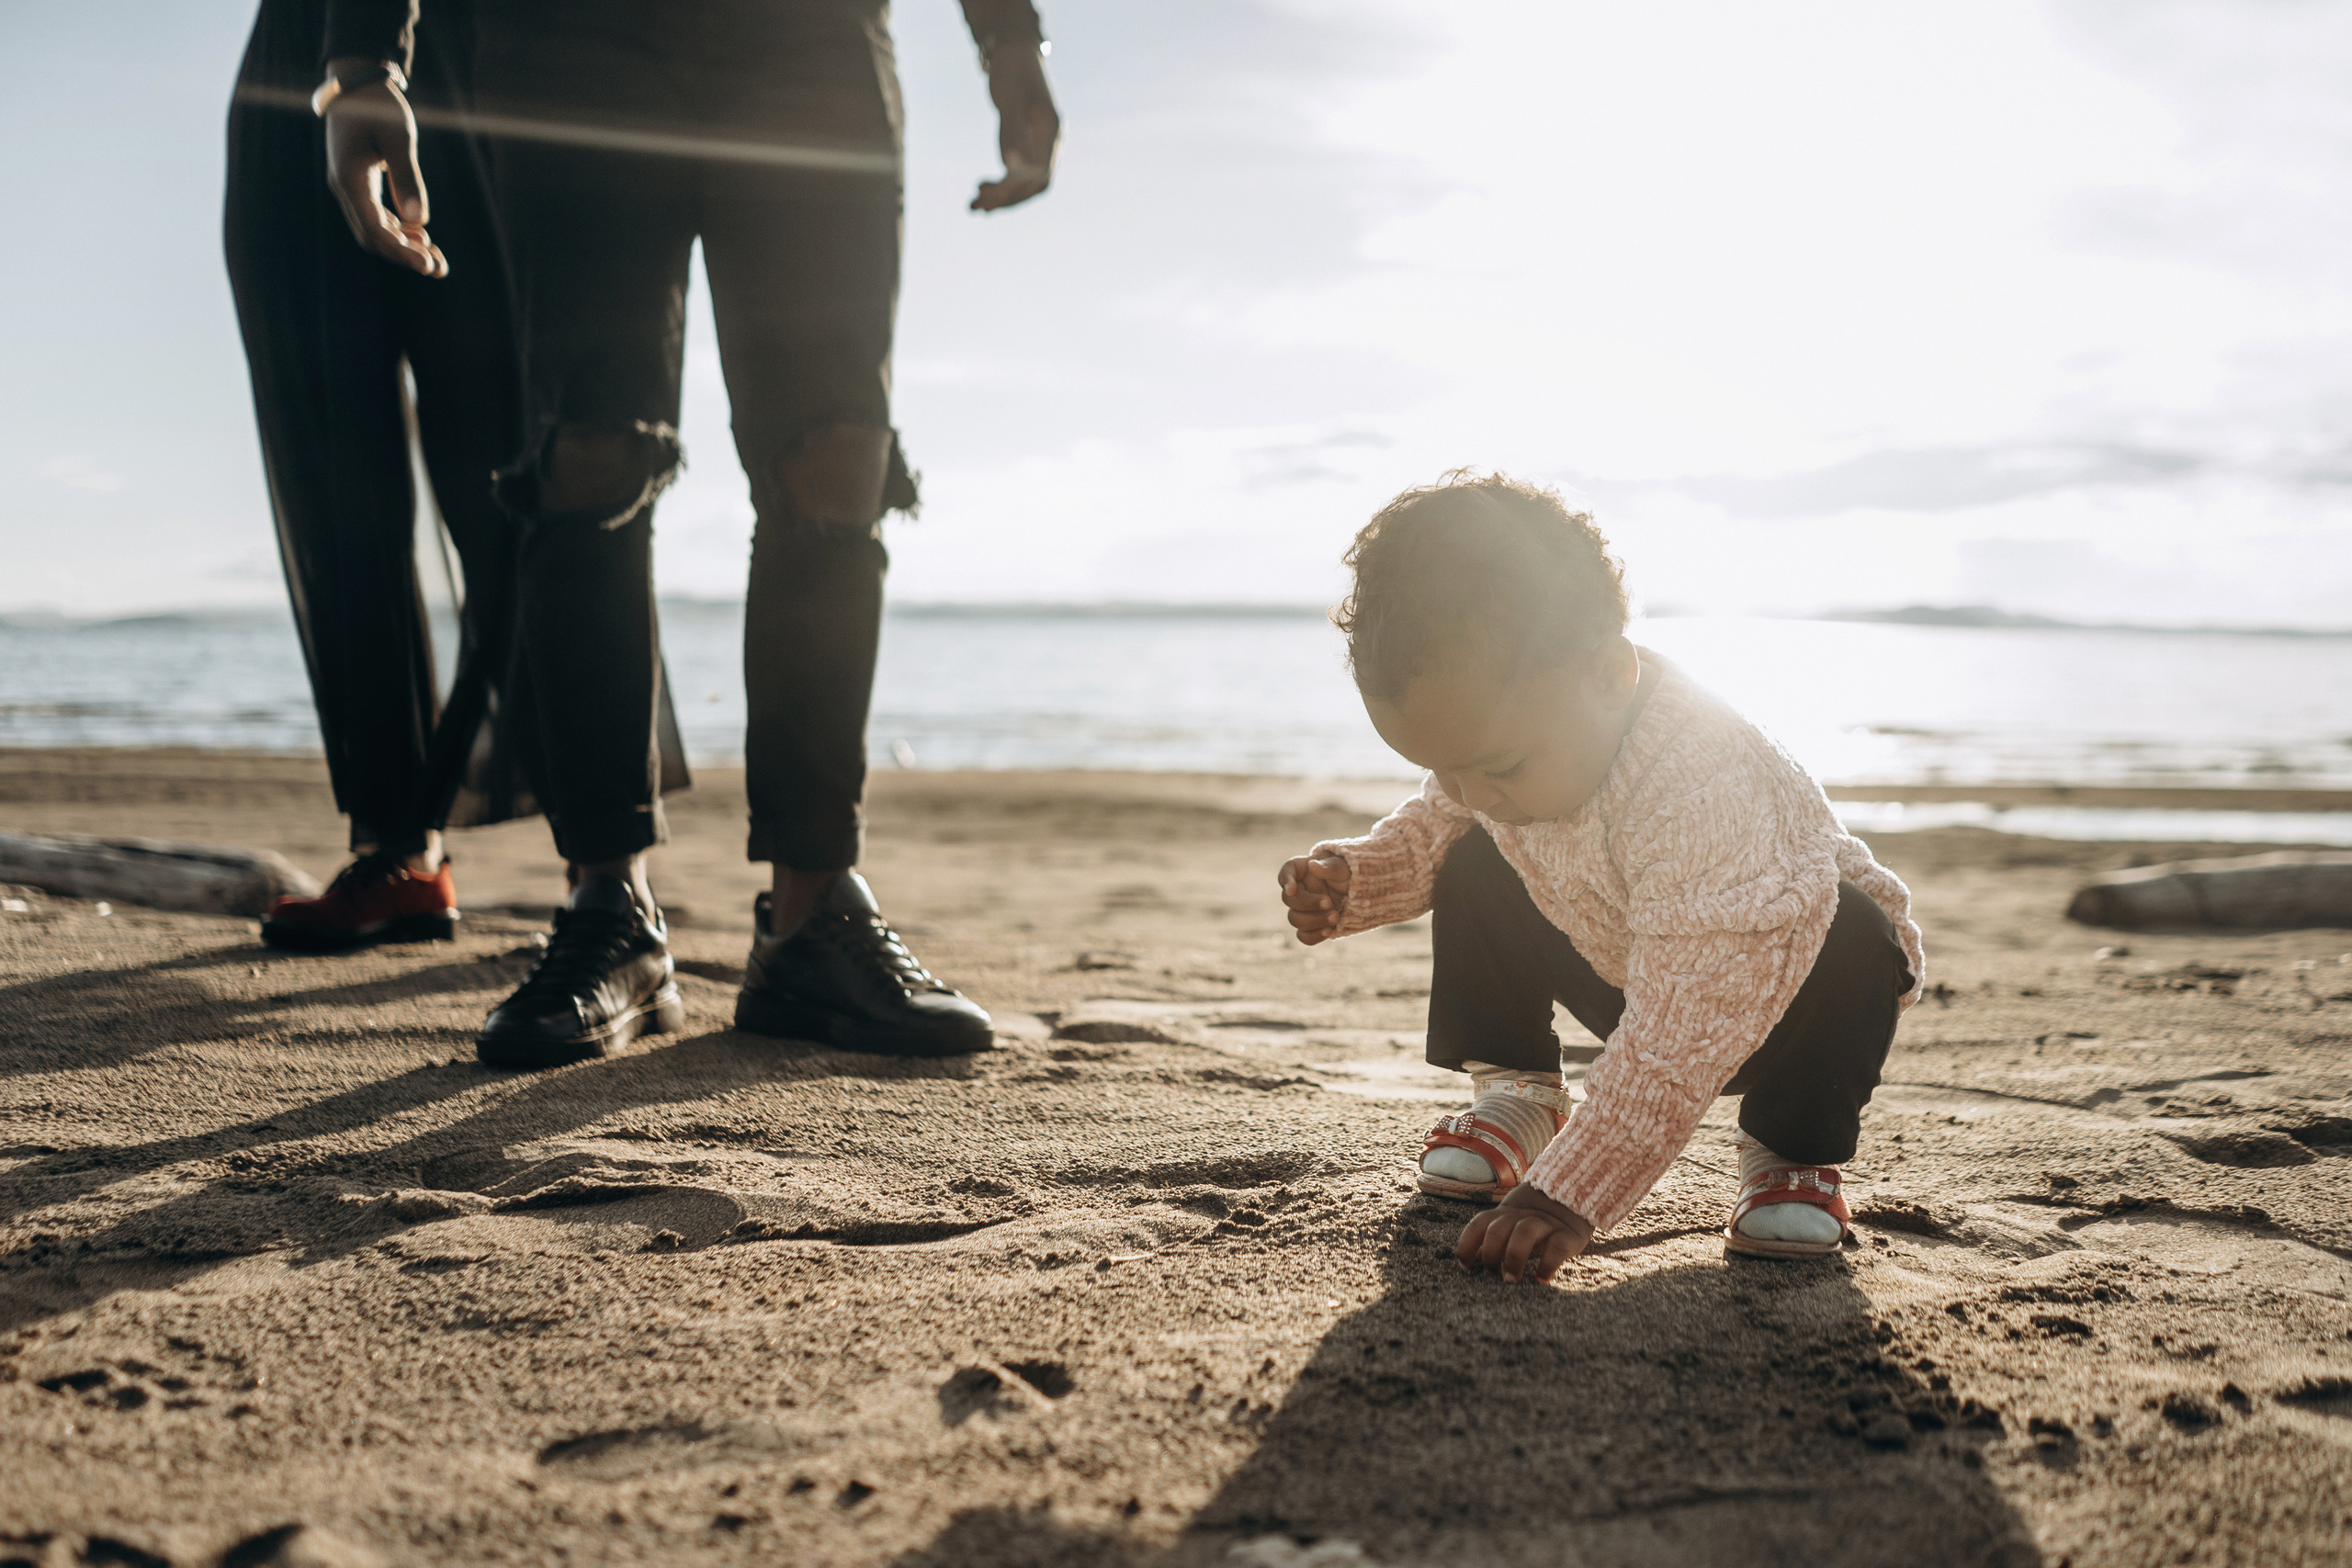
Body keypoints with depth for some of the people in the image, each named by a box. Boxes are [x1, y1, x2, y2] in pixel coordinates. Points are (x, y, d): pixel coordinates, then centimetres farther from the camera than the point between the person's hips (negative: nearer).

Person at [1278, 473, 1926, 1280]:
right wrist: (1353, 877, -17)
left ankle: (1792, 1152, -11)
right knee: (1476, 867, -10)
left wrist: (1569, 1195, -48)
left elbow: (1678, 1045, -46)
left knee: (1850, 942, -37)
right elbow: (1435, 824, 4)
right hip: (1621, 967, 6)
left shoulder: (1699, 790, -45)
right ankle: (1518, 1097, 8)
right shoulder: (1500, 733, -20)